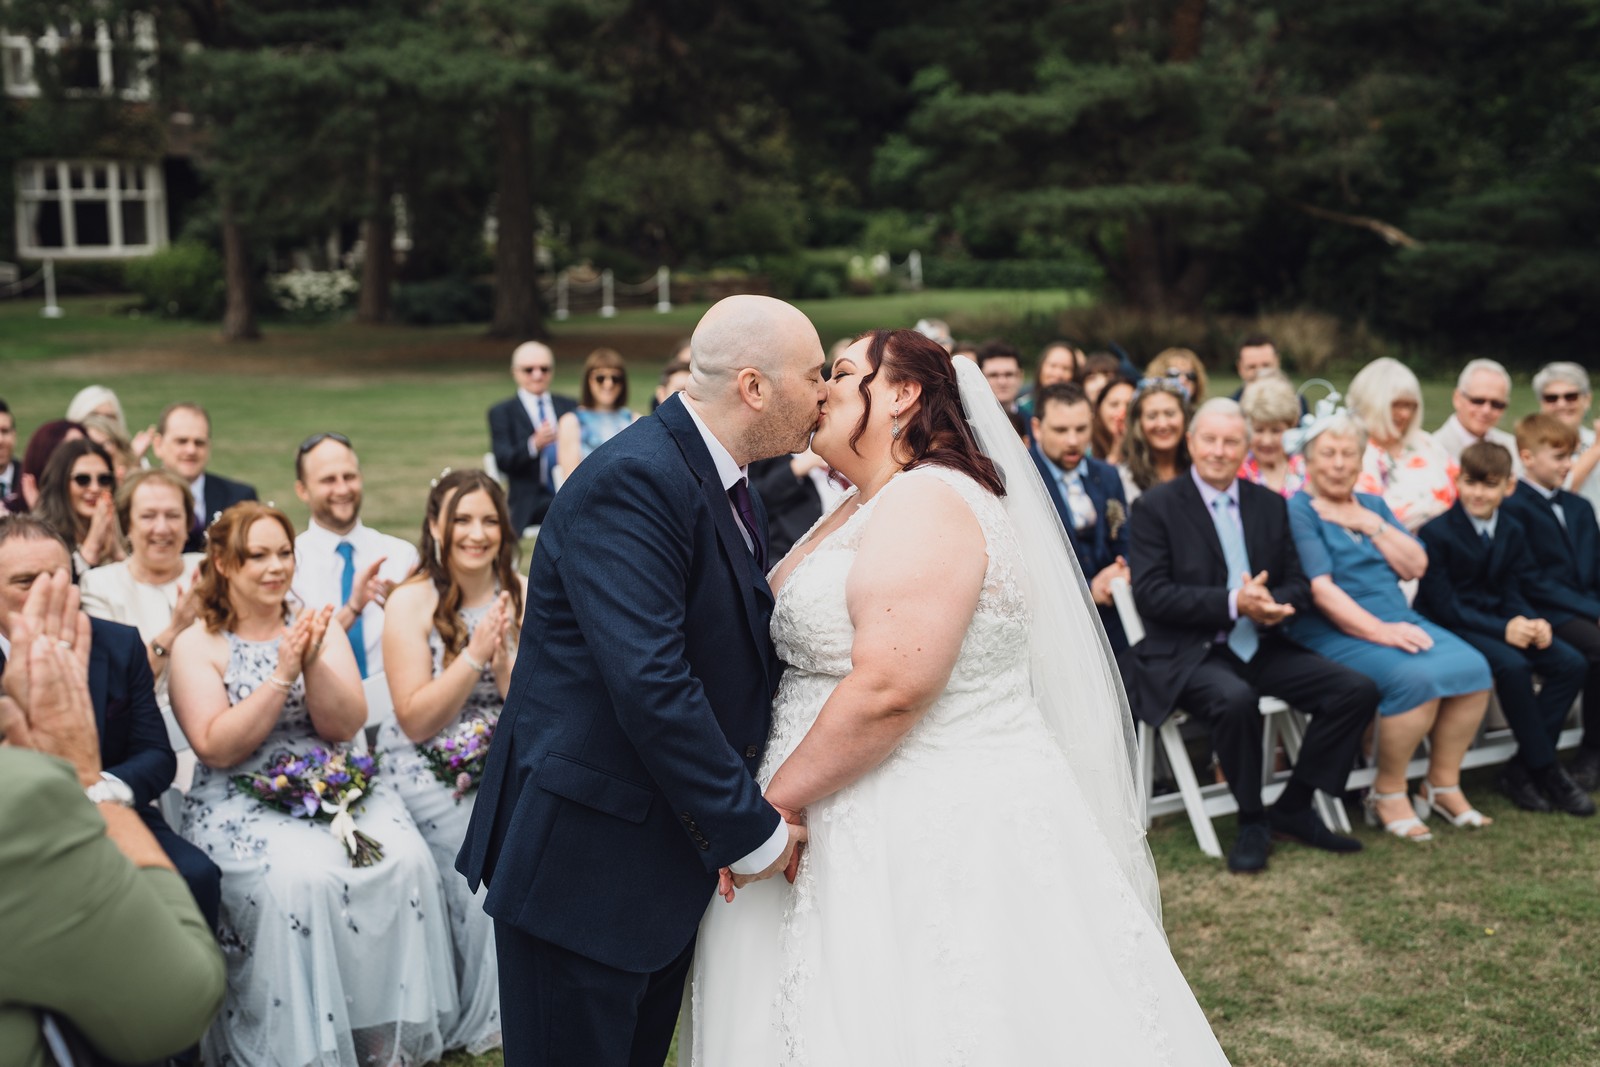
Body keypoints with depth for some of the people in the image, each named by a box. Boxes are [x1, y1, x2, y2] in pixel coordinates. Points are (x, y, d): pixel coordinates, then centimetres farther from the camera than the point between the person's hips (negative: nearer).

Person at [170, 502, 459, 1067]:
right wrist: (282, 675, -17)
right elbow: (217, 748, -9)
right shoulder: (197, 645, 2)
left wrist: (314, 663, -16)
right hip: (243, 803, -3)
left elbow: (343, 726, 0)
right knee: (303, 876, -33)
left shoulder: (319, 629, 11)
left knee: (406, 858, -25)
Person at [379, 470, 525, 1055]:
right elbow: (415, 722, -11)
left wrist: (506, 660, -18)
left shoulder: (525, 596, 2)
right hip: (430, 768, -3)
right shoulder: (411, 602, -7)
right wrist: (474, 655, -20)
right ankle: (483, 1017, -3)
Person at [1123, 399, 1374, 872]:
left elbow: (1298, 583, 11)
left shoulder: (1269, 504, 13)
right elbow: (1150, 595, -12)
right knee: (1236, 699, -36)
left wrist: (1272, 603, -14)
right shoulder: (1155, 507, -3)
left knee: (1357, 690, -12)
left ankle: (1294, 806, 2)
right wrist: (1233, 602, -21)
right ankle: (1252, 821, -12)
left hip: (1260, 646, 6)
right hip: (1188, 654, -5)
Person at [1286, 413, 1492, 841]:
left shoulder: (1373, 505, 19)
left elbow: (1416, 566, 9)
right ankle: (1388, 795, -12)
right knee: (1414, 677, -31)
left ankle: (1443, 785, -3)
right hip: (1333, 633, -7)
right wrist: (1379, 631, -21)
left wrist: (1372, 525, -4)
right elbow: (1319, 587, -13)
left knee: (1471, 666, -18)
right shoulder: (1298, 511, -2)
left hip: (1399, 620, 7)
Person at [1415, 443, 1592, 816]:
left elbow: (1511, 593, 8)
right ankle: (1546, 770, -16)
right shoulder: (1436, 532, -13)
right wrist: (1503, 630, -23)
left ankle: (1520, 770, -7)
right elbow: (1443, 605, -16)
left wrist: (1532, 622, -15)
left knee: (1571, 664, -12)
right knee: (1512, 666, -32)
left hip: (1497, 620, 7)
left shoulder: (1512, 531, 8)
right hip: (1451, 626, -7)